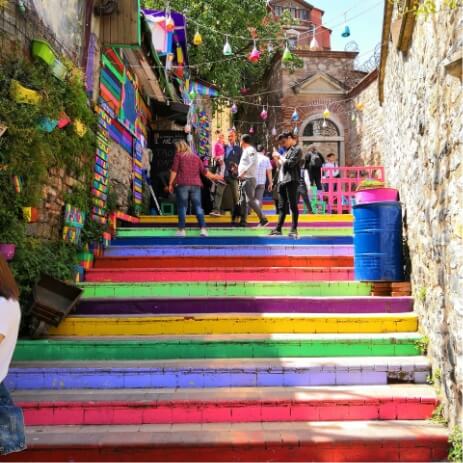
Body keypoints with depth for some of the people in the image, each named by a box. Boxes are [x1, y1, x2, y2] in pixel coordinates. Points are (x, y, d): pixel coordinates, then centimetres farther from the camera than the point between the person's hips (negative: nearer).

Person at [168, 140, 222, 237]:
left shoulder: (178, 155, 6)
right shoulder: (196, 157, 17)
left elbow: (174, 171, -1)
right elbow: (204, 171, 15)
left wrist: (170, 184, 3)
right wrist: (214, 177, 27)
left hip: (182, 184, -3)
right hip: (195, 185, 3)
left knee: (182, 207, 1)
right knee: (198, 207, 3)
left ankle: (181, 230, 0)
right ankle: (203, 228, -4)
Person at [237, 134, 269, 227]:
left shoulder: (250, 150, -9)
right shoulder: (245, 150, 20)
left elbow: (252, 163, -22)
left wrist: (243, 173, -24)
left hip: (249, 179, -10)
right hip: (243, 179, 10)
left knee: (250, 200, -13)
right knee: (243, 201, 9)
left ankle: (263, 219, -8)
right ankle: (243, 221, 12)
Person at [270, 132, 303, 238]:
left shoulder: (297, 150, -3)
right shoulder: (288, 150, 22)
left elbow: (290, 163, -15)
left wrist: (280, 157, -4)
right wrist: (277, 160, 10)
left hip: (291, 181, -8)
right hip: (282, 181, 8)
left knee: (293, 205, -6)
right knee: (282, 207, 8)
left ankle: (294, 229, -3)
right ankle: (278, 229, 10)